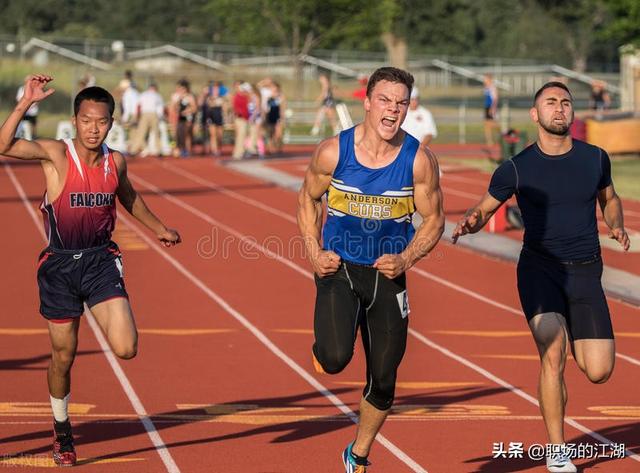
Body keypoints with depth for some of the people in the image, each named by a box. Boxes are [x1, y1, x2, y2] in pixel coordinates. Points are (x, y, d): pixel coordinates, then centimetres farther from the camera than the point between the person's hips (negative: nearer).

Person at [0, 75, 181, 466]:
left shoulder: (116, 162, 0)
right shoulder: (55, 154, -11)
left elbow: (129, 197, 23)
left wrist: (158, 228, 33)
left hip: (101, 261, 2)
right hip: (60, 264, -2)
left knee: (126, 349, -16)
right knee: (63, 356, 9)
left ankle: (110, 319, 19)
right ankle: (62, 428, 32)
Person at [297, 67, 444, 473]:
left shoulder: (419, 160, -9)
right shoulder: (333, 152, -10)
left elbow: (434, 219, 1)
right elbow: (308, 198, 7)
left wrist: (406, 260, -15)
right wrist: (315, 253, -5)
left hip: (387, 274, 2)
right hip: (338, 269, -1)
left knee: (384, 379, 8)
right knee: (335, 360, -25)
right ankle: (323, 347, 14)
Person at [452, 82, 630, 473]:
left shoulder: (595, 158, 3)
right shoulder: (517, 169, -4)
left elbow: (609, 198, 22)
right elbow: (484, 210, 8)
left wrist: (617, 226, 1)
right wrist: (468, 224, -15)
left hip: (586, 274, 2)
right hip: (539, 269, -2)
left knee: (599, 372, -5)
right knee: (553, 356, -20)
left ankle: (574, 342, 33)